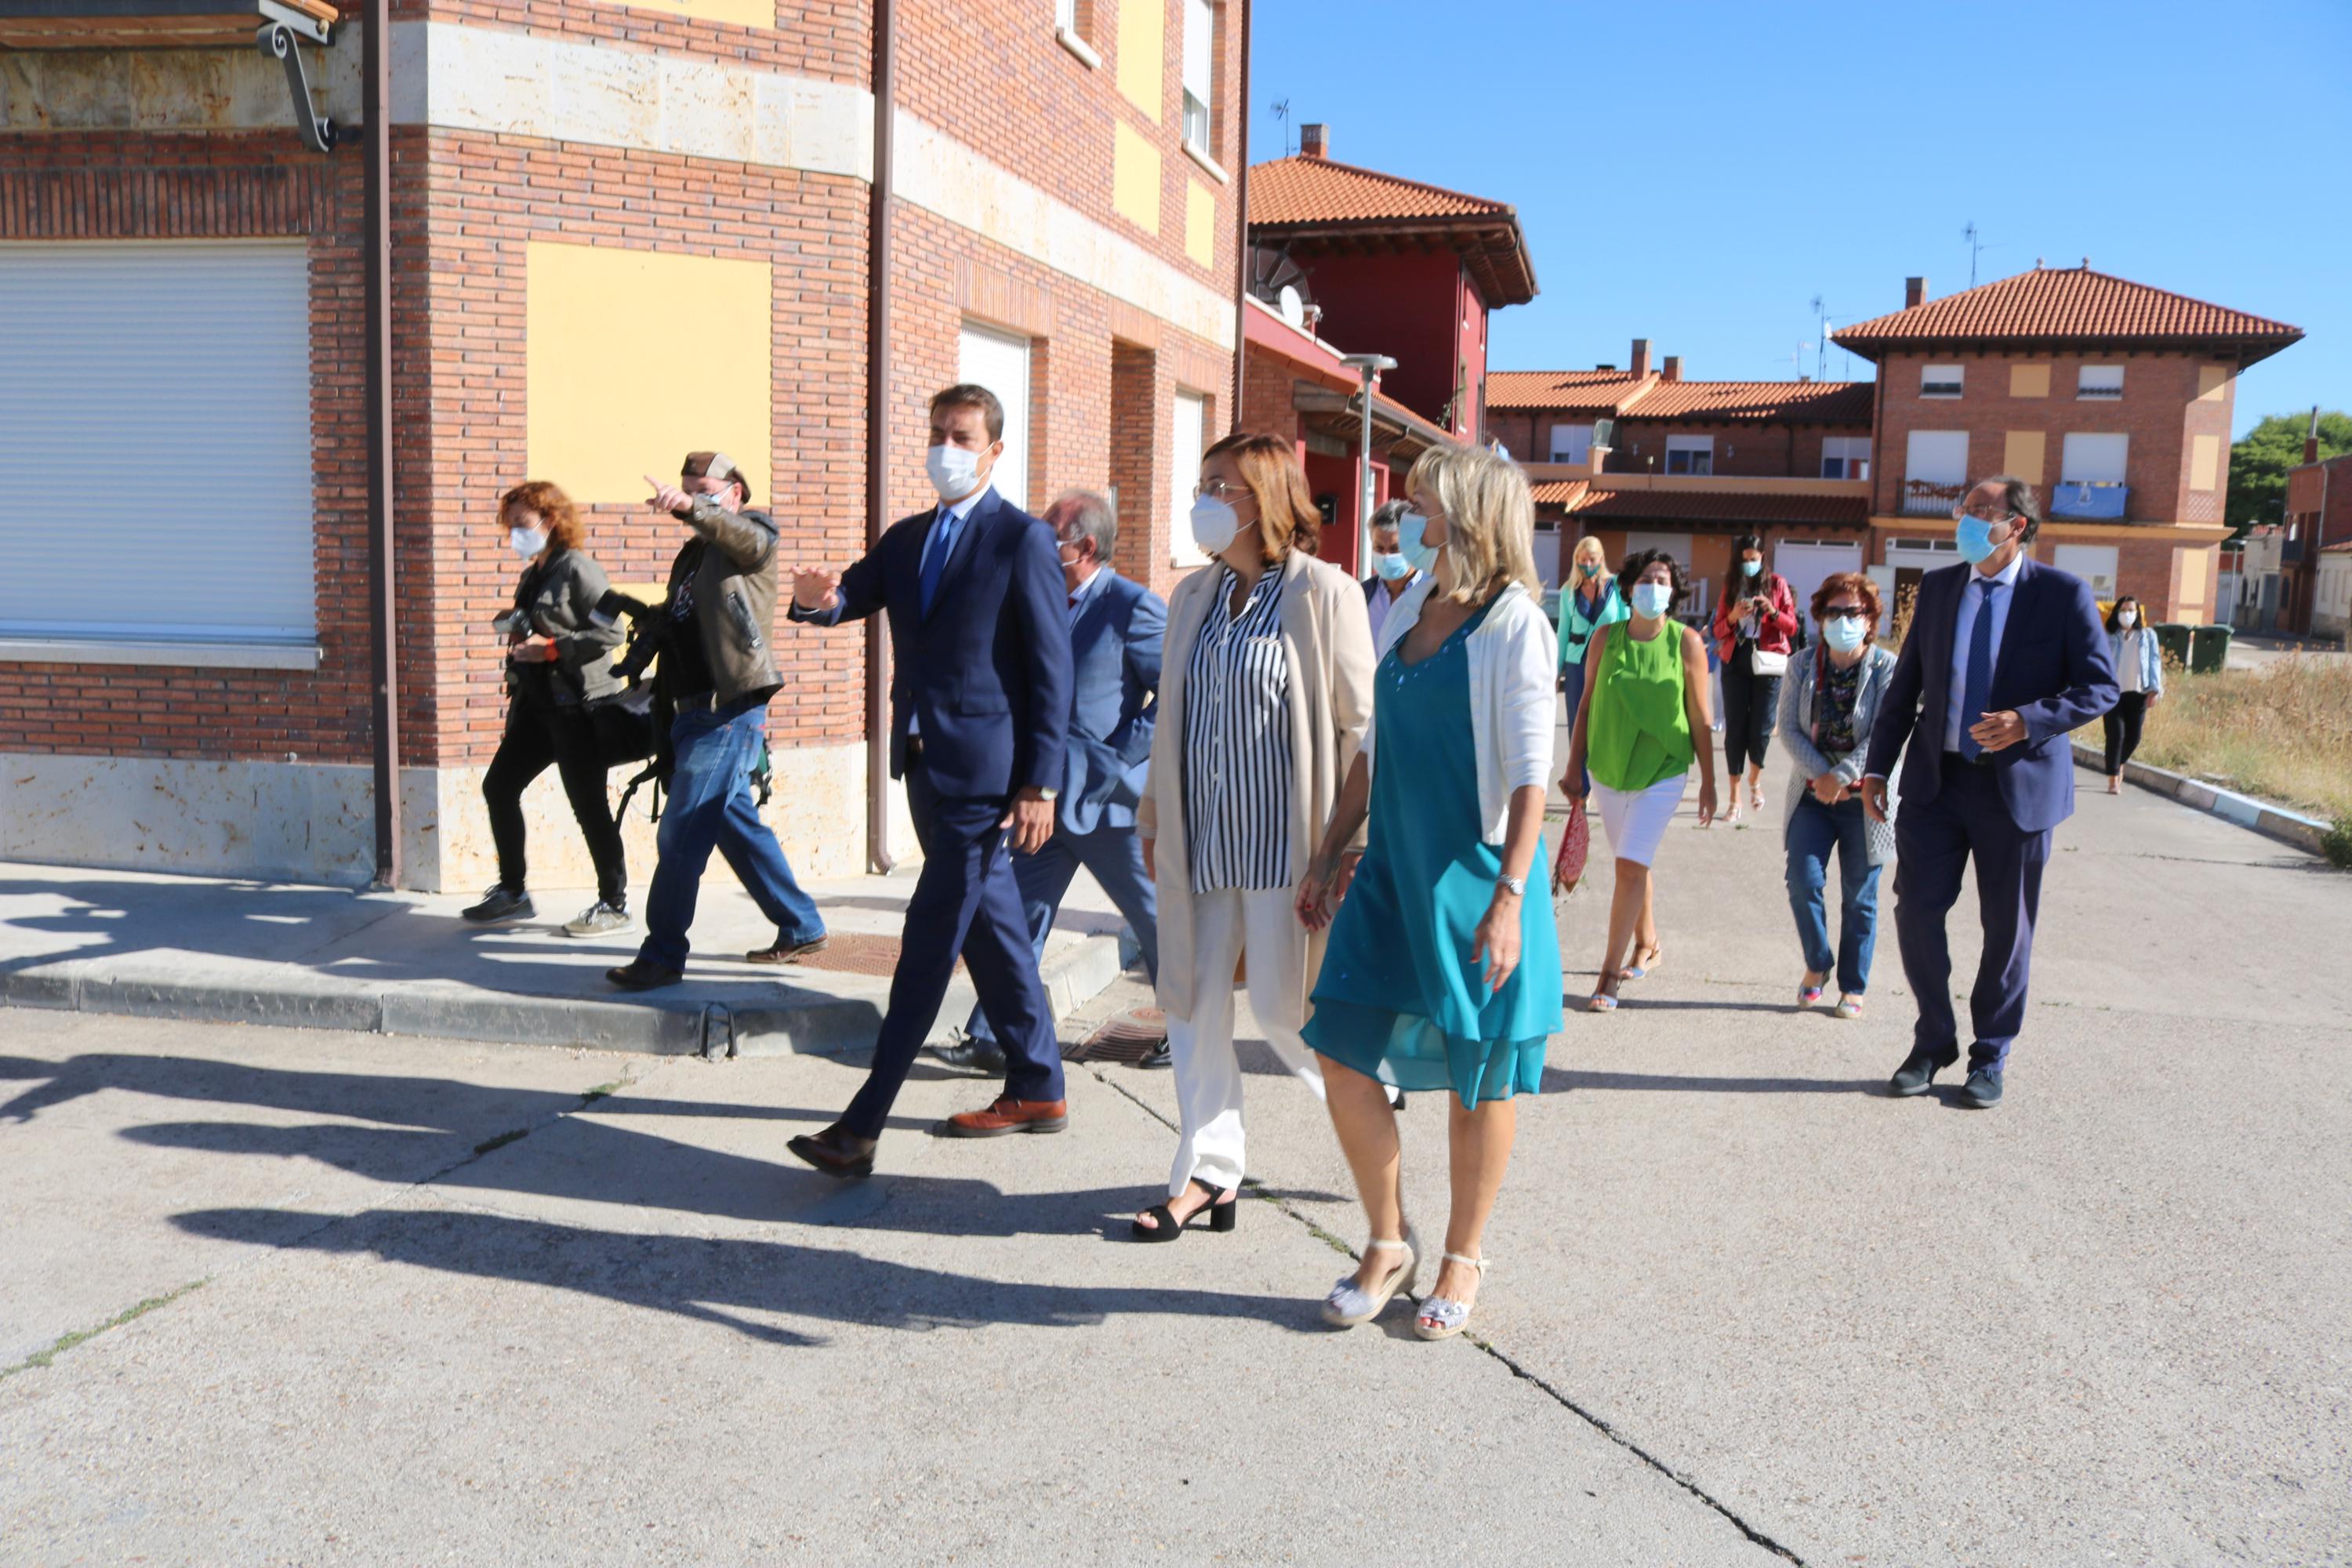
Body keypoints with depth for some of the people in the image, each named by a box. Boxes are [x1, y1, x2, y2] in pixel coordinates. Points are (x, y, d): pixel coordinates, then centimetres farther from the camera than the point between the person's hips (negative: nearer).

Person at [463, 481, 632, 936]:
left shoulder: (577, 568, -10)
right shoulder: (532, 576, 16)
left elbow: (611, 632, -17)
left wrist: (552, 648, -21)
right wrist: (515, 627, 8)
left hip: (578, 703, -9)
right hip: (538, 702, 9)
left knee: (589, 804, -4)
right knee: (498, 786, 10)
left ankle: (614, 905, 7)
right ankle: (512, 891, 22)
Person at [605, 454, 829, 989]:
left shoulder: (750, 533, -2)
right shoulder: (693, 553, 22)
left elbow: (750, 539, -28)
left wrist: (689, 507, -43)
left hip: (729, 712, -9)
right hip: (695, 712, 9)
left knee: (680, 836, -9)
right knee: (737, 825, 15)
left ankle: (662, 956, -2)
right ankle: (801, 928, 25)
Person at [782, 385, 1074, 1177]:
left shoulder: (1023, 539, -7)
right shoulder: (906, 538, 15)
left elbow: (1051, 668, -10)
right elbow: (854, 595, 6)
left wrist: (1039, 785, -14)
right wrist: (819, 598, -20)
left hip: (984, 770, -8)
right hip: (925, 763, 8)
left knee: (929, 941, -6)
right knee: (989, 926, 15)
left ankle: (862, 1126, -3)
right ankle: (1037, 1089, 28)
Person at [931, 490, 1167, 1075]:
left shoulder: (1133, 607, -12)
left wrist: (1121, 758, -16)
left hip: (1109, 801, -7)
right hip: (1050, 796, 7)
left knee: (1157, 921, 9)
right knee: (1022, 915, 5)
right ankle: (992, 1039, 10)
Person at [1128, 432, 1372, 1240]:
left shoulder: (1323, 592, -8)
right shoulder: (1193, 596, 12)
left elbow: (1360, 722, -8)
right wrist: (1155, 818, 16)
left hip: (1283, 838, -6)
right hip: (1201, 837, 6)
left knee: (1282, 1005, -2)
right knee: (1193, 1000, 6)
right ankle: (1208, 1173, 18)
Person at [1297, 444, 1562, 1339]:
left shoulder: (1515, 625, -10)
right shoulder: (1406, 615, 10)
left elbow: (1530, 776, -14)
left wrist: (1509, 895, -20)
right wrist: (1328, 856, 15)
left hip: (1472, 876, -6)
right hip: (1393, 871, 6)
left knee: (1477, 1076, 7)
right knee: (1343, 1055, 2)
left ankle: (1464, 1257, 25)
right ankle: (1388, 1243, 21)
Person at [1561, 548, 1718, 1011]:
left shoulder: (1687, 642, -8)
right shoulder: (1606, 637, -3)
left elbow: (1699, 718, -4)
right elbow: (1587, 705, 4)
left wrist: (1708, 782, 0)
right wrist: (1575, 767, 3)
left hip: (1663, 773, -3)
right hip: (1609, 770, 3)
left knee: (1630, 868, -11)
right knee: (1634, 864, 17)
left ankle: (1610, 973, -4)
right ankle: (1647, 945, 40)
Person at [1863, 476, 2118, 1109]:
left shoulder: (2063, 594, -6)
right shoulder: (1938, 586, 6)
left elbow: (2101, 687, -7)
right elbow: (1905, 684, 11)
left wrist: (2028, 722, -24)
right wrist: (1877, 767, 6)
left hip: (2017, 785, -3)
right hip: (1936, 778, 3)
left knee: (2007, 929, 7)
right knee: (1916, 910, 1)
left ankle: (1989, 1059, 23)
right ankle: (1933, 1041, 21)